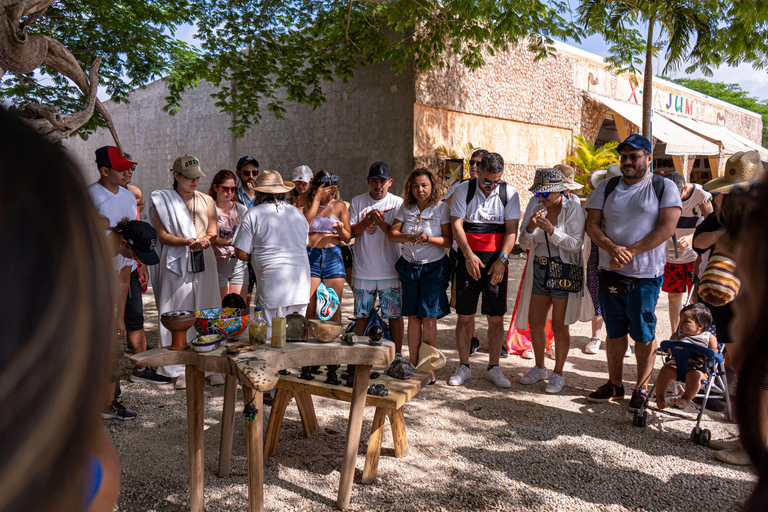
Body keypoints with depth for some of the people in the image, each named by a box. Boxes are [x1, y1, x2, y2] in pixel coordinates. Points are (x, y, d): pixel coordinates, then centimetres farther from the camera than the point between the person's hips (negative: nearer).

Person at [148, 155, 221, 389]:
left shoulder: (207, 201, 14)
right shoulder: (162, 201, 4)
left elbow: (213, 232, 11)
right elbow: (162, 236, -3)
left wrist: (205, 240, -12)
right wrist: (187, 242, -19)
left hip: (204, 263, 3)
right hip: (175, 264, -3)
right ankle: (179, 370, 6)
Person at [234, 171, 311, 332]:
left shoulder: (253, 214, -3)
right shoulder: (297, 212, 13)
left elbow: (241, 253, -5)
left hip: (272, 280, -5)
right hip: (301, 283, 5)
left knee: (271, 335, 0)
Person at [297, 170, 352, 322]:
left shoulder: (339, 206, 10)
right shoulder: (304, 201, 3)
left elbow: (348, 237, 11)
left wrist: (340, 229, -12)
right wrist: (317, 198, -13)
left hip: (333, 257, 3)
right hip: (310, 256, -2)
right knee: (309, 311, -6)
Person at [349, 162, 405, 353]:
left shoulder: (398, 203, 2)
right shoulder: (357, 202, 6)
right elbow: (351, 232, 1)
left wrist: (382, 223, -22)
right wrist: (367, 221, -17)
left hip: (390, 271, -1)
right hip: (363, 271, 1)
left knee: (395, 314, 1)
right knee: (362, 315, 8)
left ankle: (397, 355, 13)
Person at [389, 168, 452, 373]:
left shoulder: (441, 208, -4)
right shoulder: (405, 208, 6)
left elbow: (449, 241, -9)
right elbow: (392, 234, -4)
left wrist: (427, 238, -25)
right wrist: (411, 237, -22)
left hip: (434, 268, -3)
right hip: (409, 266, 3)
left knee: (429, 318, -2)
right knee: (413, 316, 6)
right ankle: (413, 366, 15)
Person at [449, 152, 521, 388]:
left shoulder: (509, 194, 4)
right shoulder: (464, 190, 1)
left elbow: (511, 230, 0)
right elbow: (456, 224, -4)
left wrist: (502, 260, -12)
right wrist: (469, 256, -14)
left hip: (496, 260, 1)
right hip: (468, 258, -1)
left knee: (496, 317, 2)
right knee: (464, 315, 2)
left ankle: (493, 368, 15)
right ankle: (463, 366, 16)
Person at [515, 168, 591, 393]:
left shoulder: (573, 209, -7)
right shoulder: (535, 209, 7)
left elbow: (576, 244, -15)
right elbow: (524, 244, 4)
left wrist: (551, 230, -26)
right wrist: (530, 227, -16)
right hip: (539, 269, 5)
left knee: (559, 326, 1)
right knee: (534, 323, 9)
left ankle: (558, 374, 17)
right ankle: (539, 368, 29)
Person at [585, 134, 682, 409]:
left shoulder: (664, 187, 0)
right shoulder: (607, 187, 10)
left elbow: (667, 227, -10)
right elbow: (592, 224, 3)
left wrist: (630, 251, -17)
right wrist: (612, 249, -16)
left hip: (645, 275, -3)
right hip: (610, 273, 4)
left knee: (643, 333, 3)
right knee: (614, 331, 11)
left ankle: (642, 387, 16)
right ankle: (614, 383, 23)